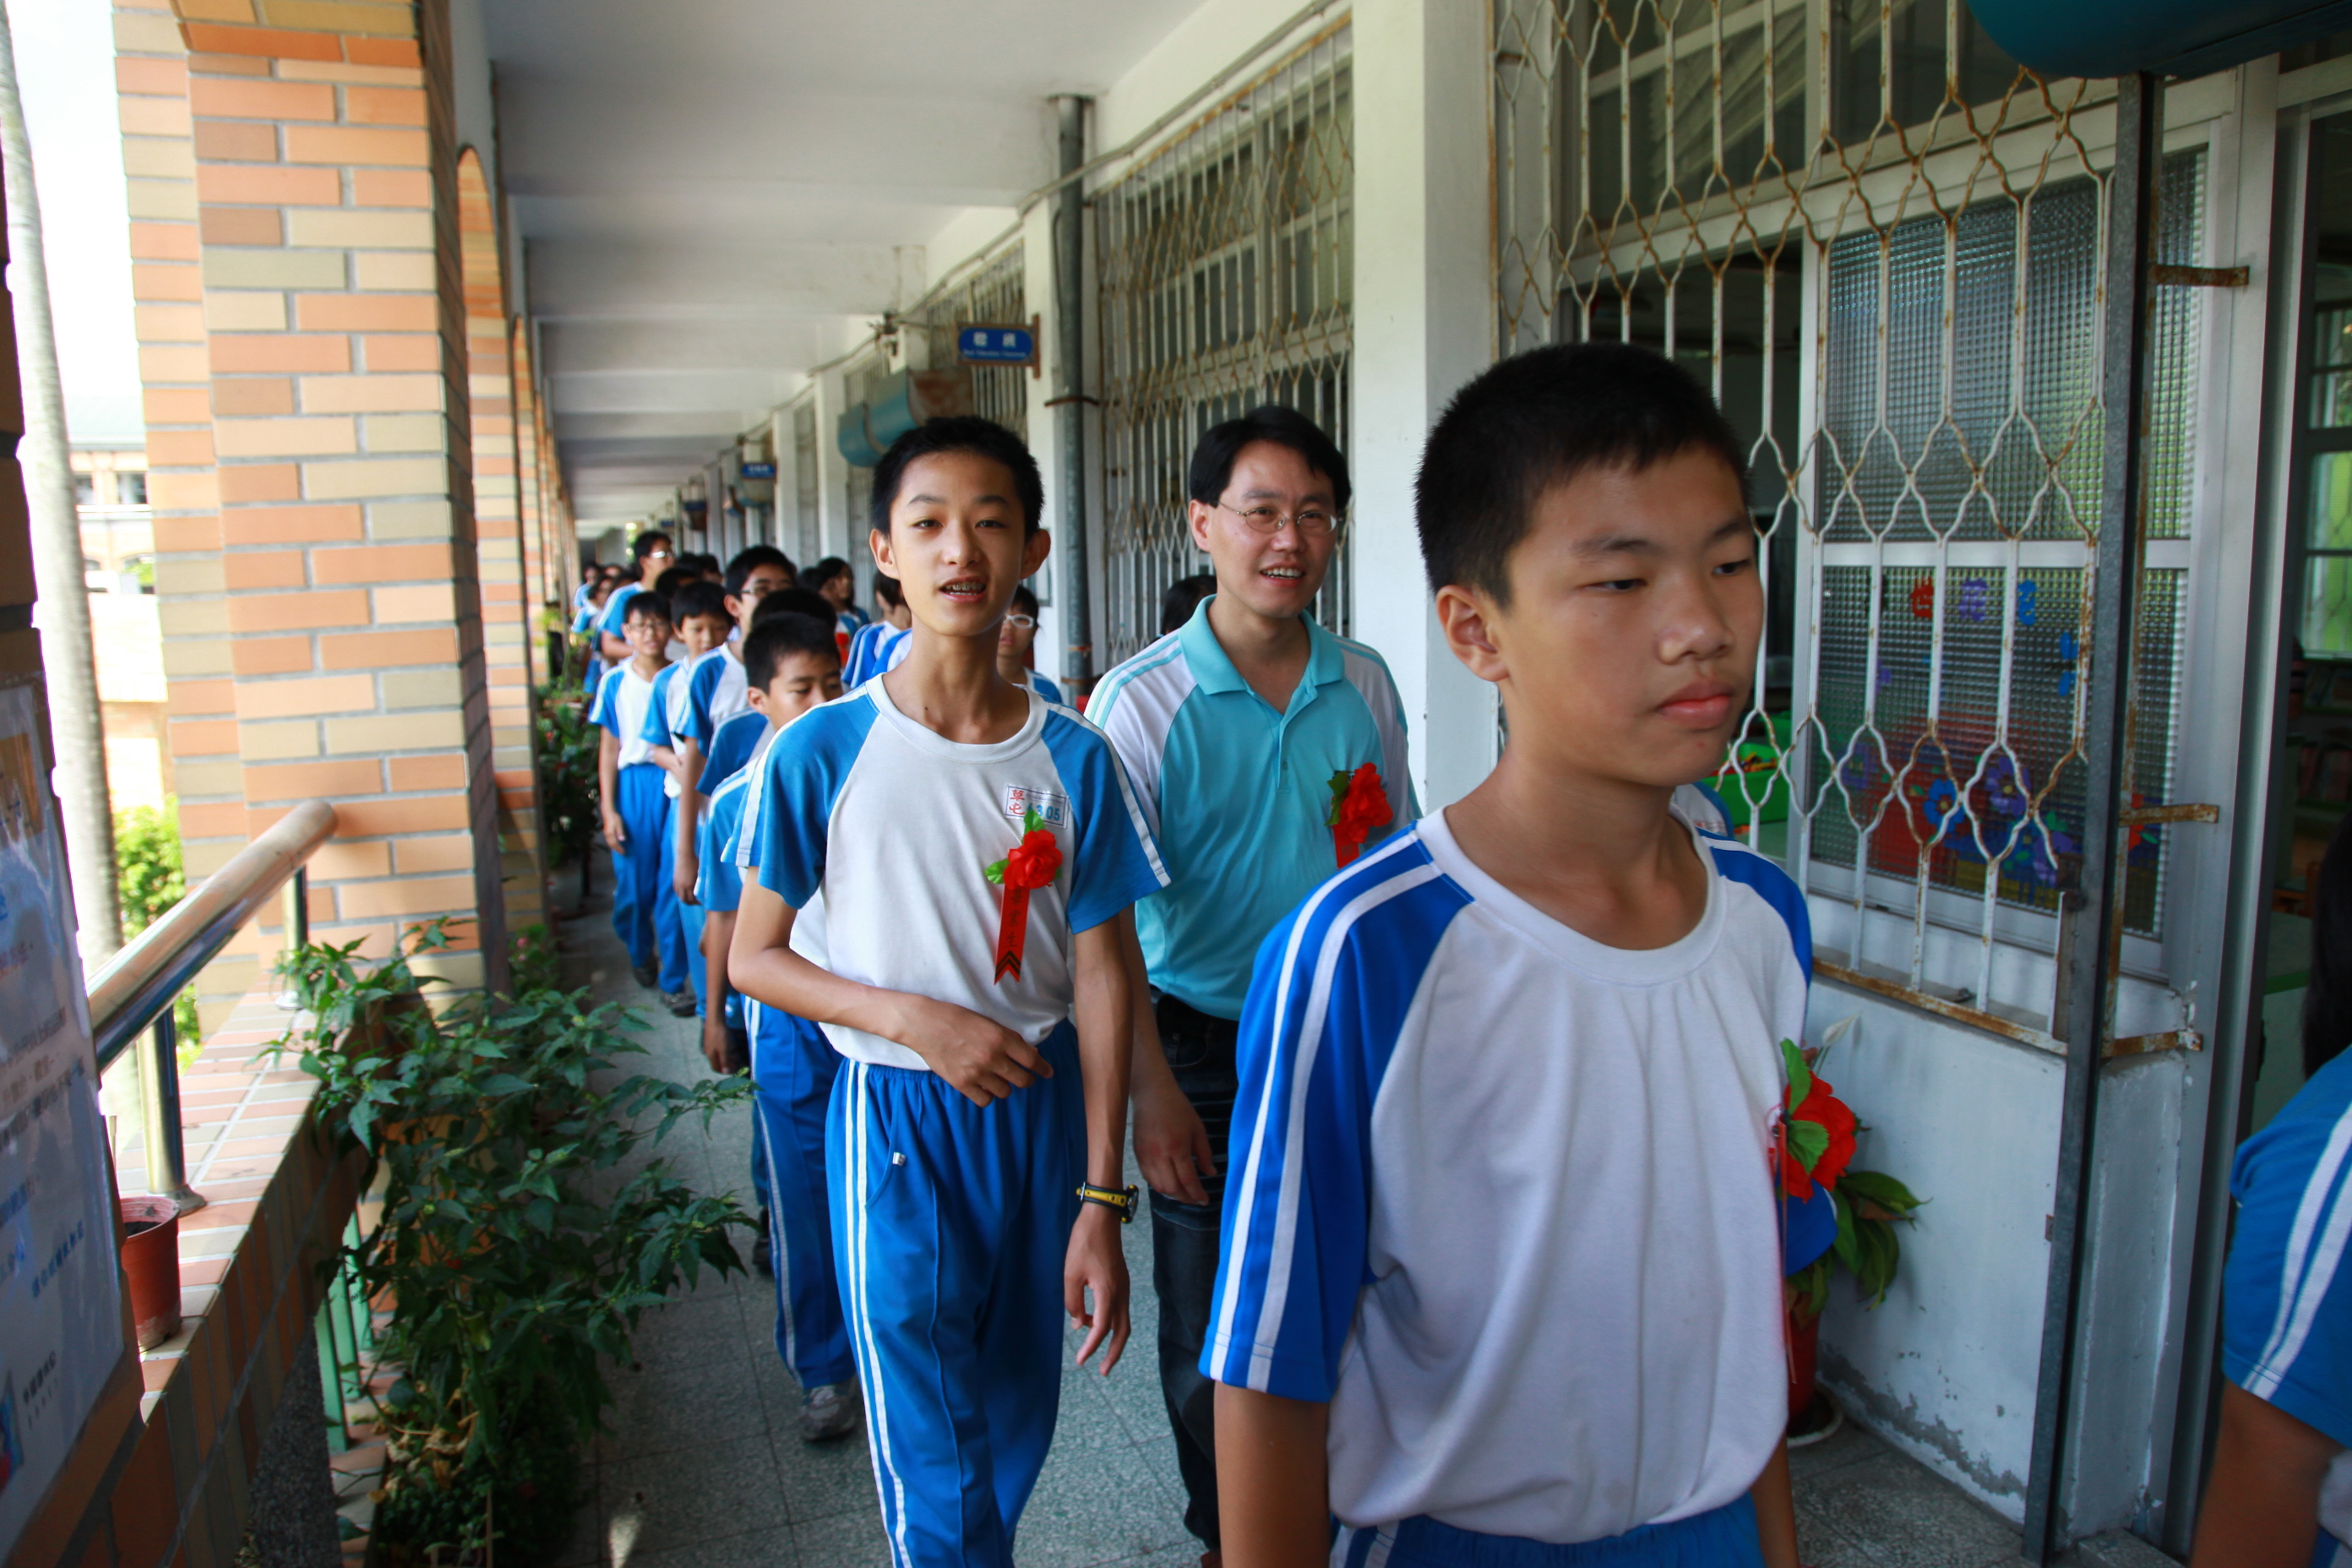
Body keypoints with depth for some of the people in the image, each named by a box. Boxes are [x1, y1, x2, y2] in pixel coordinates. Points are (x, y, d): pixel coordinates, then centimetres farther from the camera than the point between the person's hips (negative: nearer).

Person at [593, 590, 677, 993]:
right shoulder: (615, 682, 2)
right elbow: (609, 748, 4)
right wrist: (609, 810, 0)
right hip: (634, 784, 0)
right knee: (635, 884, 6)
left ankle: (675, 975, 12)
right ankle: (640, 951, 34)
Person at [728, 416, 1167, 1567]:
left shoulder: (1072, 759, -4)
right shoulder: (825, 752, -8)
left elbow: (1100, 975, -2)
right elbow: (751, 957, -2)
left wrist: (1100, 1200, -4)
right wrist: (914, 1018, -17)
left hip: (1039, 1104, 3)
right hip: (894, 1116, -2)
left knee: (1017, 1417, 18)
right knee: (930, 1450, 2)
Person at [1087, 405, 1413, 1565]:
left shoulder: (1364, 685, 1)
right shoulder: (1139, 700, -12)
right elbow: (1108, 913, -12)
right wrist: (1152, 1089, -15)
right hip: (1206, 1042, -3)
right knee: (1211, 1316, 11)